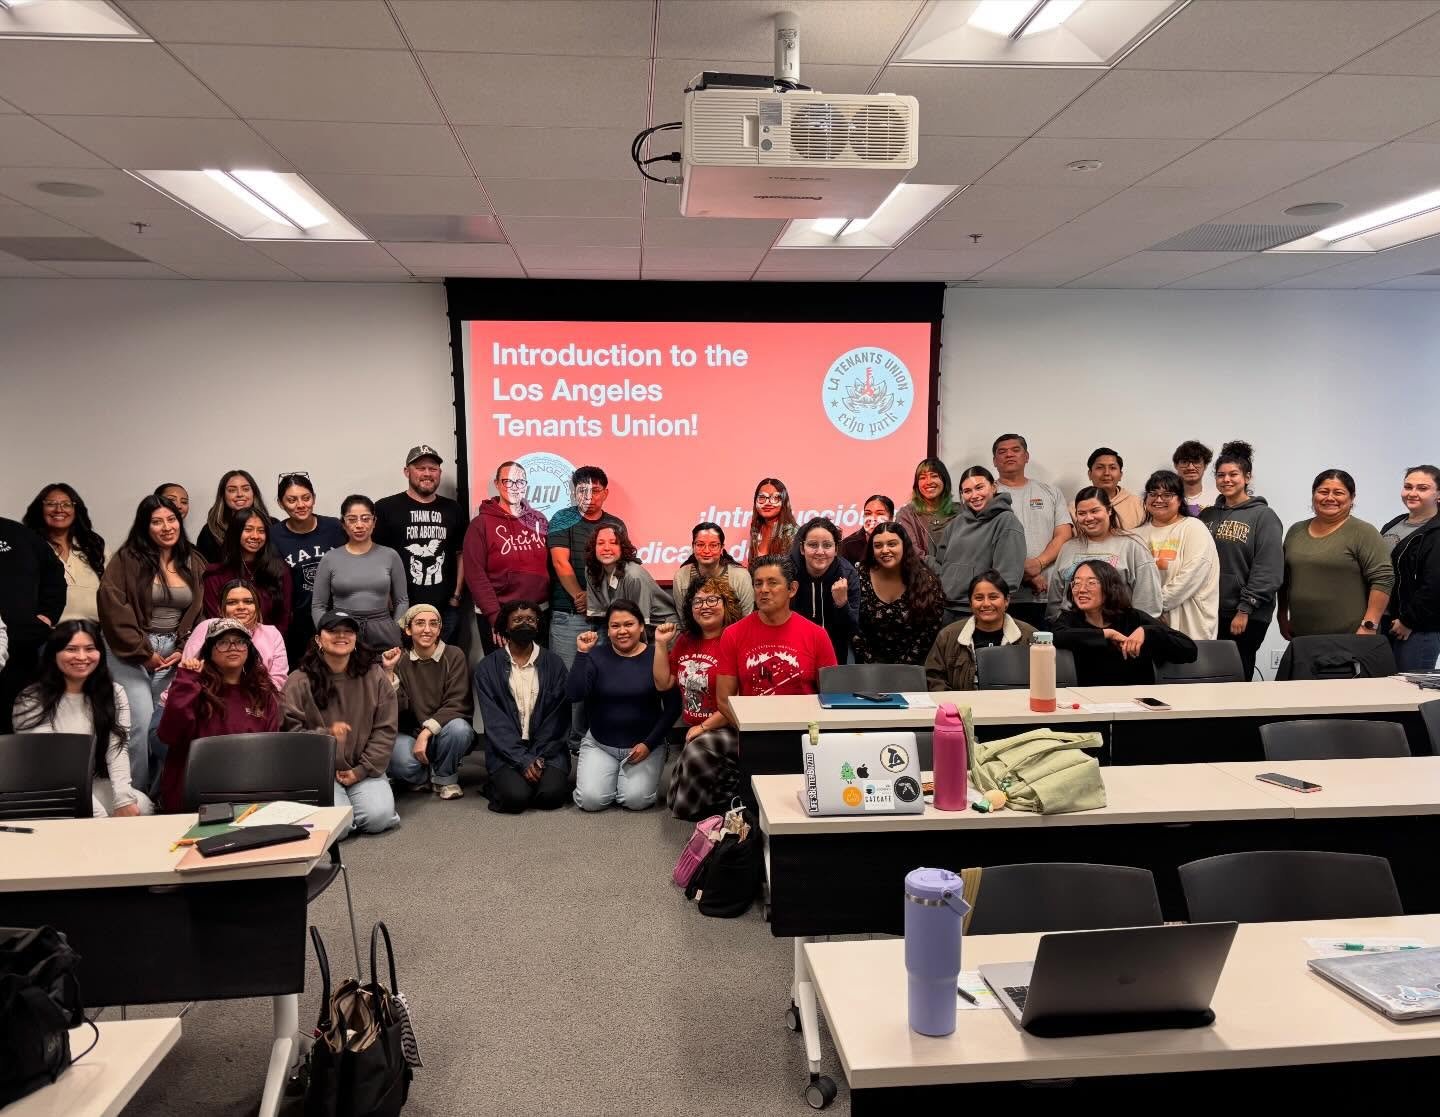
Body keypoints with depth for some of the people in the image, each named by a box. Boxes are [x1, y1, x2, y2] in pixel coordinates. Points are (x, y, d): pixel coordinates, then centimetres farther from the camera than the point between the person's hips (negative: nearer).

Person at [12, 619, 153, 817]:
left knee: (143, 807, -26)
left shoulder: (114, 693, 6)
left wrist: (123, 798, -26)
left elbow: (117, 749, -6)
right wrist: (95, 812, -29)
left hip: (97, 785, 4)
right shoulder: (32, 700, -7)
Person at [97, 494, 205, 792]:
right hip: (131, 653, -3)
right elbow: (112, 607, -10)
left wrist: (184, 650, -3)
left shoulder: (194, 563, 10)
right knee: (141, 722, -13)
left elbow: (201, 611, 10)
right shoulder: (127, 559, -2)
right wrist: (143, 653, -11)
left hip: (176, 654, 3)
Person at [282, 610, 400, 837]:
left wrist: (361, 770, -6)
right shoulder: (299, 681, -6)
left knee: (379, 818, -20)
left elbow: (385, 729, 1)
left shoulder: (374, 676, 1)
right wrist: (326, 734, -27)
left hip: (364, 770, 2)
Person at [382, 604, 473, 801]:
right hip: (409, 733, 0)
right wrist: (389, 671, -19)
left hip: (444, 730, 0)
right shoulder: (400, 660, -1)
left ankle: (445, 778, -3)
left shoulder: (454, 656, -6)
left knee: (458, 728, -34)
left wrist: (426, 733, -24)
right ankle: (421, 777, 6)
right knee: (403, 763, -32)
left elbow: (456, 704, -14)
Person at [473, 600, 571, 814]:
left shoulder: (554, 664, 5)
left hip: (547, 750, 1)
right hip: (506, 752, 0)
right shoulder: (487, 668, 2)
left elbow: (558, 717, 1)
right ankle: (499, 784, 8)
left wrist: (538, 757, -11)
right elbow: (494, 721, -5)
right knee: (516, 797, -25)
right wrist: (523, 760, -15)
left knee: (552, 794, -25)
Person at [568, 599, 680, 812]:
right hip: (599, 744, 1)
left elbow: (672, 707, -5)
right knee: (591, 800, -17)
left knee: (636, 800, -21)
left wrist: (649, 744, -11)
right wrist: (581, 653, -20)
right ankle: (612, 774, 16)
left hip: (645, 744, -1)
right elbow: (574, 695, -14)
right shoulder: (596, 656, -1)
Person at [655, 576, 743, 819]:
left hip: (727, 729, -8)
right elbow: (663, 683, 10)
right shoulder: (685, 640, 8)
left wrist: (704, 727, -16)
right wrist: (661, 644, 0)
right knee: (674, 801, 3)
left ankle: (738, 782, -10)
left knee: (697, 751, -39)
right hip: (693, 731, 8)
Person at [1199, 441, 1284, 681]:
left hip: (1246, 616, -4)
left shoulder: (1263, 516, -3)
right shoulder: (1207, 515, 12)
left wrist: (1245, 609, -14)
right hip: (1209, 612, 4)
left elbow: (1268, 571, -10)